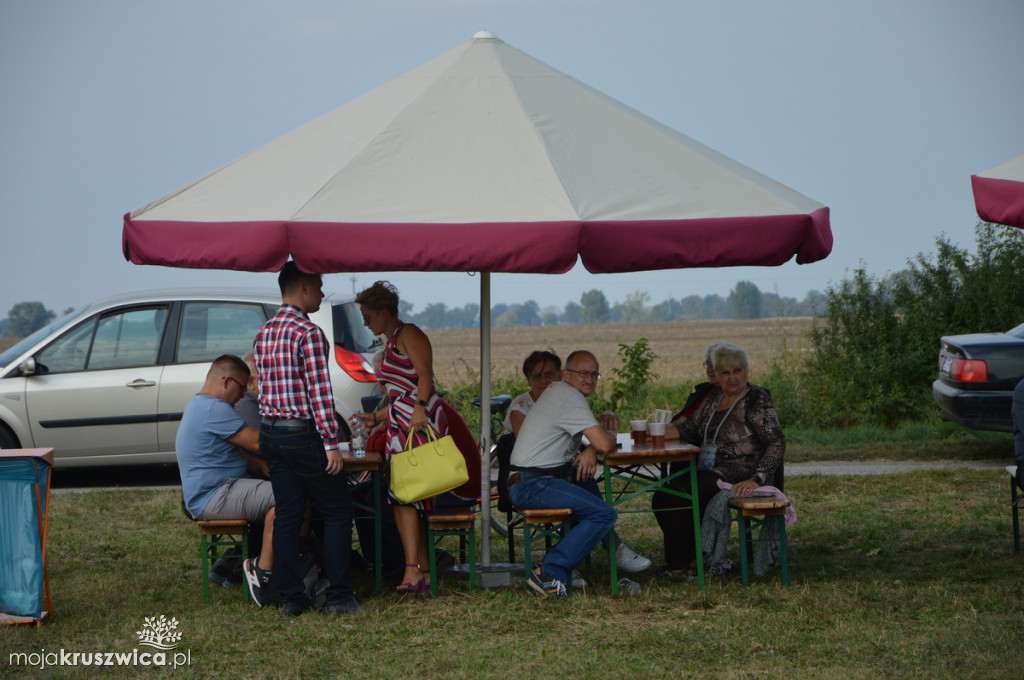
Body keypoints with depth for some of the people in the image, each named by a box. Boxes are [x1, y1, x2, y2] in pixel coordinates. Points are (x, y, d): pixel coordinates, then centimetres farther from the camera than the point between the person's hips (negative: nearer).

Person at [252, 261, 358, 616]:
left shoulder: (263, 333, 11)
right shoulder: (309, 333, -15)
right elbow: (319, 392, -18)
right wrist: (332, 444, -17)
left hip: (270, 434, 8)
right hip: (303, 434, -8)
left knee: (286, 515, 9)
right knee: (337, 512, 3)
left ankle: (290, 597, 9)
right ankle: (339, 596, 3)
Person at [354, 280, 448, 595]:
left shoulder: (409, 335, -3)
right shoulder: (390, 346, 26)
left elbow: (425, 375, -17)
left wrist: (420, 407, -31)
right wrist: (375, 417, 35)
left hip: (420, 421, -10)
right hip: (401, 425, 10)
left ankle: (413, 569, -22)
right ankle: (423, 570, 1)